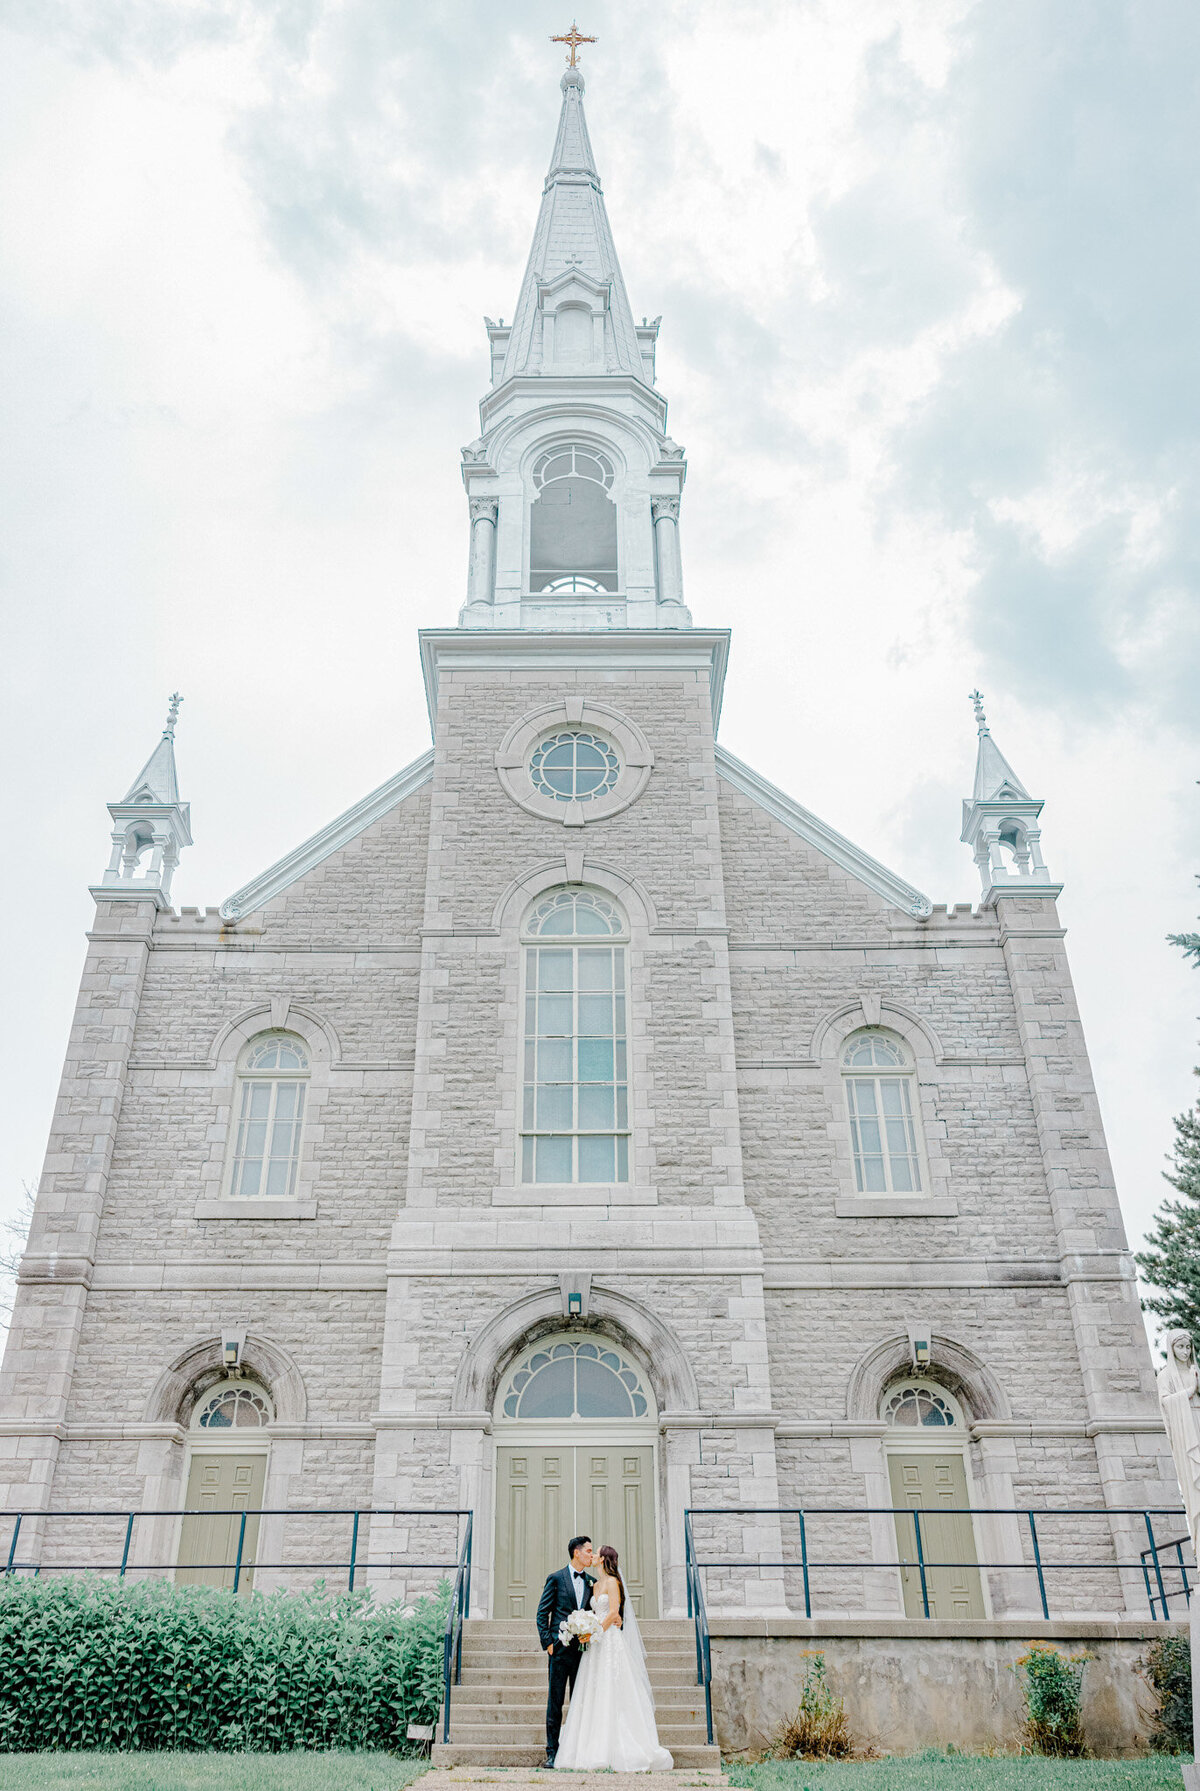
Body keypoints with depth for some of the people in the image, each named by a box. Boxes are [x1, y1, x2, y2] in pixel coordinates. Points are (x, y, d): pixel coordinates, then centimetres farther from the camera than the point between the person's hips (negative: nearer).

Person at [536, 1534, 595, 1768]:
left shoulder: (592, 1582, 11)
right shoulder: (556, 1579, -1)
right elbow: (542, 1613, -1)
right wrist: (547, 1642, -7)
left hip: (583, 1650, 4)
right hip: (560, 1650, -4)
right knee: (555, 1702, 0)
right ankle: (552, 1753, 7)